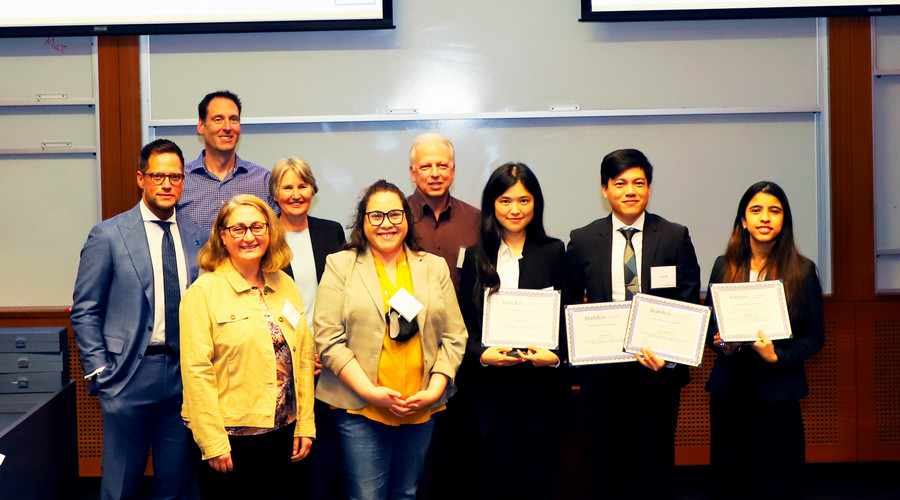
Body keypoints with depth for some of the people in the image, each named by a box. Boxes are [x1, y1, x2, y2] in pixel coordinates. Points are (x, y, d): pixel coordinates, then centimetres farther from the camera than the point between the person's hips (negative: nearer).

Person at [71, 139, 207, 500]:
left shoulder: (198, 237, 8)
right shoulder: (108, 236, -2)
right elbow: (84, 311, -1)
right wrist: (99, 372, -7)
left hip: (184, 375, 3)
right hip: (130, 375, -3)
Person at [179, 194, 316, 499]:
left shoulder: (286, 286, 8)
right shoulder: (204, 291, -8)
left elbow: (303, 358, 10)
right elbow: (196, 370, -12)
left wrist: (305, 424, 6)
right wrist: (213, 442, -14)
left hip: (281, 432, 5)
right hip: (230, 437, -5)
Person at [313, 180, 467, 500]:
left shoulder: (435, 267, 11)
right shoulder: (340, 265, 2)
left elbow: (454, 335, 8)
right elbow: (328, 338, -5)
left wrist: (435, 389, -5)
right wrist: (370, 391, -13)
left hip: (421, 410, 3)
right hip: (361, 409, -3)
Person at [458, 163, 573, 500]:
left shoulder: (554, 253, 7)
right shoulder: (476, 257, 9)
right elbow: (463, 323, 6)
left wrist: (557, 355, -14)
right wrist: (482, 354, -12)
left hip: (541, 386, 0)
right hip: (489, 388, 1)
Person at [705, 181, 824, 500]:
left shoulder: (802, 271, -1)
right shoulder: (724, 267, 6)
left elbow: (815, 338, 1)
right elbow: (708, 325, 12)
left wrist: (778, 356, -15)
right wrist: (721, 343, -9)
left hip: (777, 393, -2)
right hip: (729, 390, 2)